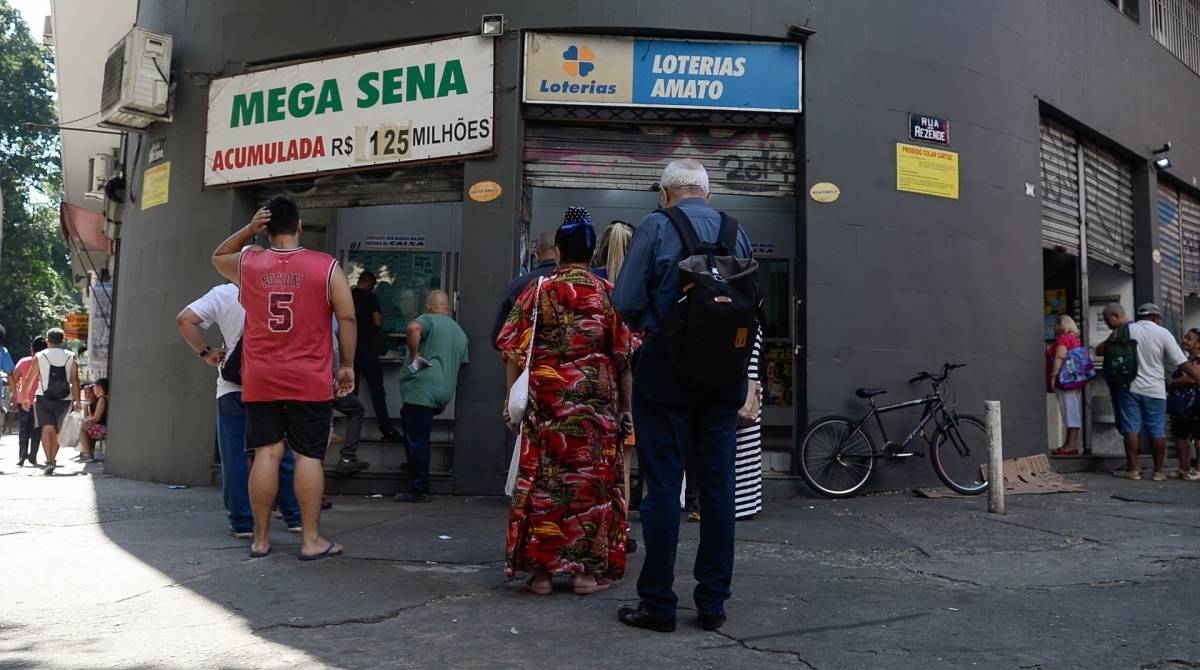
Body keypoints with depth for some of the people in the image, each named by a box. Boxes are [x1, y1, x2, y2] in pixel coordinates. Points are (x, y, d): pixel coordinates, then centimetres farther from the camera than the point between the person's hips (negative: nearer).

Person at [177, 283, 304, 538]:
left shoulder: (223, 293, 0)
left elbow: (185, 319, -4)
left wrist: (205, 353, 3)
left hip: (232, 388, 0)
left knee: (236, 457, 5)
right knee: (282, 454, 11)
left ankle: (242, 523, 5)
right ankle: (295, 517, 17)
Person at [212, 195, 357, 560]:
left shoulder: (248, 263, 4)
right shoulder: (327, 266, -4)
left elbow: (218, 256, 27)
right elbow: (347, 318, -6)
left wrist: (249, 229, 13)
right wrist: (347, 365, 2)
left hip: (260, 380, 3)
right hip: (310, 380, -3)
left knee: (266, 454, 6)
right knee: (309, 456, 0)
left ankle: (260, 538, 12)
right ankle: (311, 540, 3)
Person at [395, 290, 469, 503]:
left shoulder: (428, 320, -2)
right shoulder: (460, 332, 21)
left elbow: (413, 328, -25)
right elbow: (462, 363, 25)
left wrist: (414, 355, -14)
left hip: (423, 388, -8)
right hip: (445, 392, 8)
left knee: (417, 439, -3)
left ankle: (420, 490, -1)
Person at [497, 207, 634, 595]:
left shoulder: (537, 291, 2)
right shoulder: (608, 293, 2)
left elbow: (516, 350, -1)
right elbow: (625, 356, 1)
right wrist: (626, 408, 7)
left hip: (546, 399, 0)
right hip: (598, 402, 0)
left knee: (543, 480, 6)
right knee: (592, 479, 7)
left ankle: (542, 571, 11)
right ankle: (588, 571, 11)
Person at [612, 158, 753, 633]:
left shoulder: (656, 226, -5)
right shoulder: (737, 232, 7)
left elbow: (626, 300, -11)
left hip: (667, 367, -4)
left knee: (662, 486, 2)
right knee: (718, 484, 10)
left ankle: (658, 604, 9)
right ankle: (713, 604, 18)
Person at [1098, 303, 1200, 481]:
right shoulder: (1162, 333, -2)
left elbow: (1099, 351, 7)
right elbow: (1183, 363, -5)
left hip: (1130, 387, 0)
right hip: (1155, 390, 0)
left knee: (1131, 428, 3)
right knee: (1157, 431, 7)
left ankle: (1132, 469, 3)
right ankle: (1158, 470, 11)